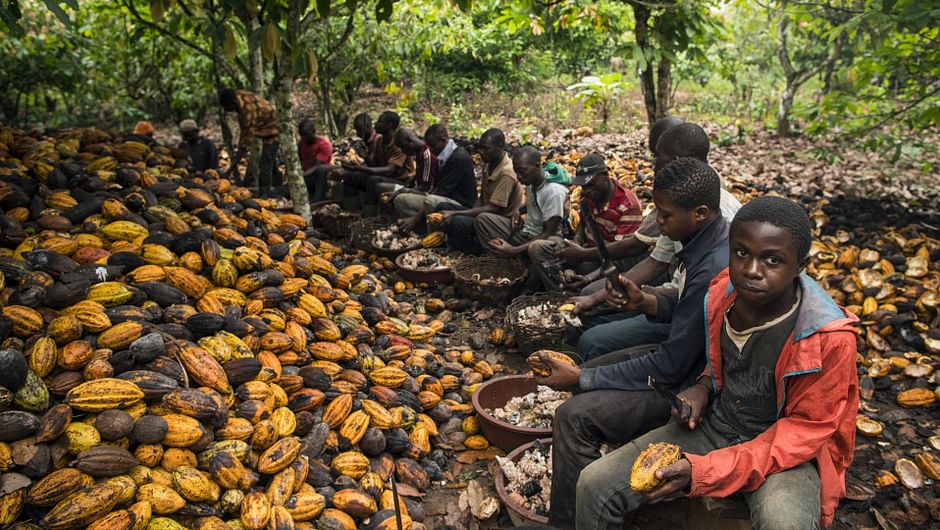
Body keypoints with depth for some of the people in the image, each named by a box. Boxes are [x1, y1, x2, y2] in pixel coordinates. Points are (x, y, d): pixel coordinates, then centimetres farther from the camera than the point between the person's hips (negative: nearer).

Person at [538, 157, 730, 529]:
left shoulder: (713, 270, -31)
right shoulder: (710, 239, -2)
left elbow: (670, 367, -26)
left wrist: (580, 379, -19)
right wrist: (644, 302, -6)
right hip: (692, 357, 10)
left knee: (575, 415, -19)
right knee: (591, 374, 15)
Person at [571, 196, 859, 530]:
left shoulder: (829, 338, -24)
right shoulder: (723, 293, -8)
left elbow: (805, 431, -18)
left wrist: (701, 472, -27)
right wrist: (703, 387, -7)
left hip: (790, 450, -4)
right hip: (714, 424, 4)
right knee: (595, 485, -10)